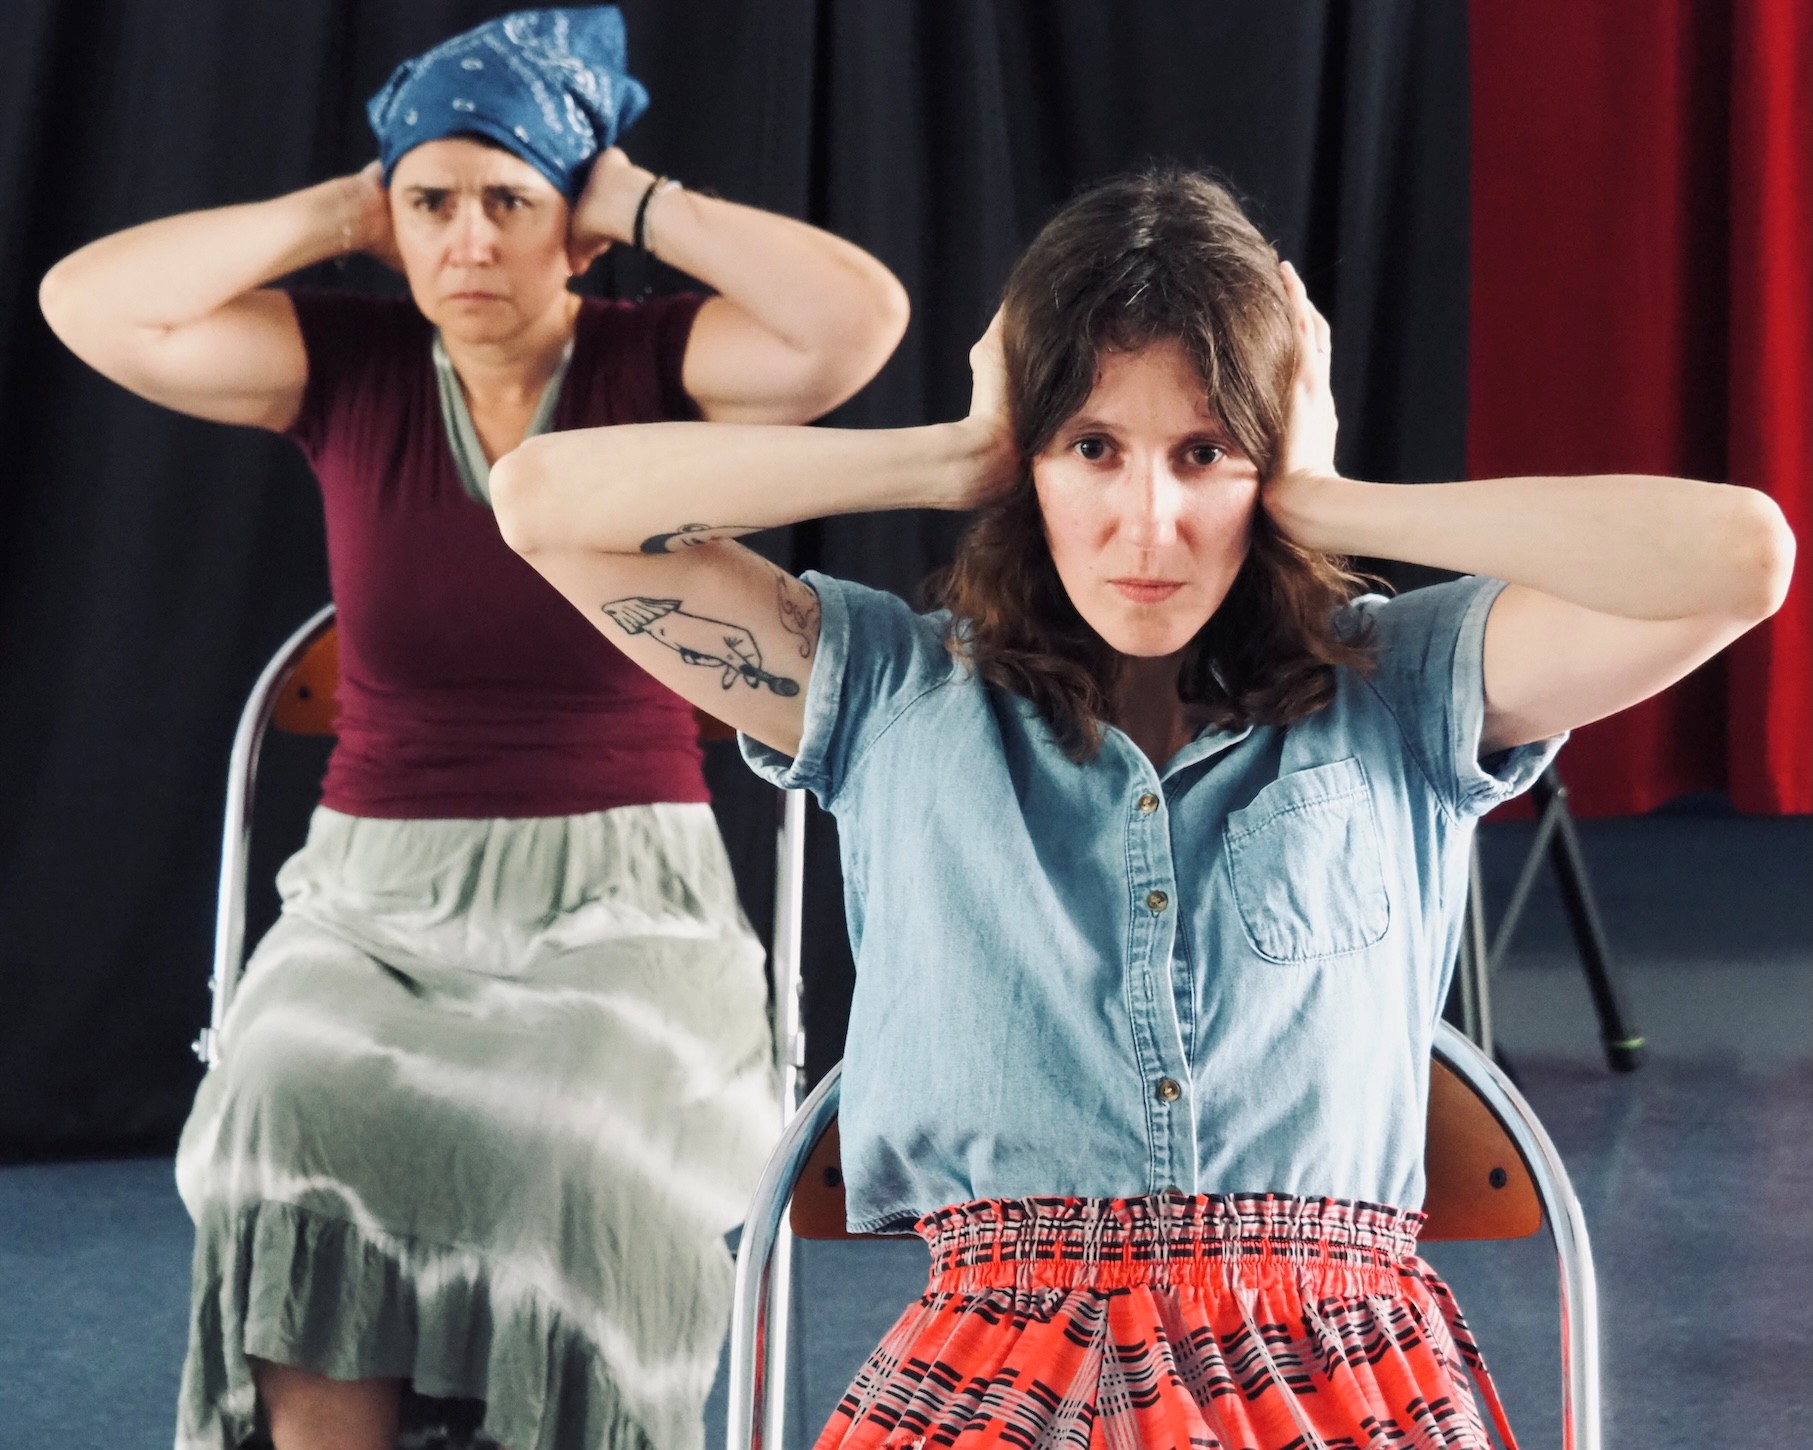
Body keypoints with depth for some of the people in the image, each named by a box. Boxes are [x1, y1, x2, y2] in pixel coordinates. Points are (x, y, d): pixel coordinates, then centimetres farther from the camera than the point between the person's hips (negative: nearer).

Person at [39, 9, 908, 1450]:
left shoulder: (656, 371, -1)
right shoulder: (349, 368, 5)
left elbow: (862, 315, -19)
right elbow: (89, 302, -5)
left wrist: (647, 203, -8)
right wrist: (341, 212, -1)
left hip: (620, 911, -2)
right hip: (378, 901, 2)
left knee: (573, 1156, -34)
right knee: (300, 1130, -31)